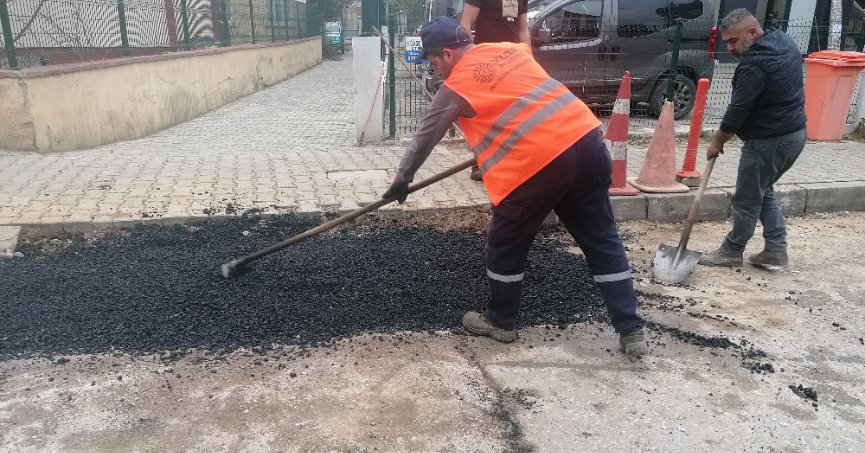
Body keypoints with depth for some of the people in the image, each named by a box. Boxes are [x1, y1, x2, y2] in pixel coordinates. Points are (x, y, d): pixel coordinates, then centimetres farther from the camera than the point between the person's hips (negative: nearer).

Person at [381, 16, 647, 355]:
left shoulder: (454, 89, 3)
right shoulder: (509, 49, 19)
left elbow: (424, 139, 14)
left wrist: (402, 179, 29)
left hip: (537, 162, -7)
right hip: (586, 139, 7)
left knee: (506, 246, 14)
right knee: (602, 241, 13)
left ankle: (500, 322, 30)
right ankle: (632, 331, 17)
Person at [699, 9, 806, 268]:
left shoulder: (755, 65, -24)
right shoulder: (784, 41, 7)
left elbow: (738, 109, -18)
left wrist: (717, 142, -4)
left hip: (769, 141, -10)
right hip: (795, 133, 10)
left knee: (747, 200, 4)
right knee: (763, 191, 21)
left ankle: (732, 252, 19)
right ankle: (776, 250, 22)